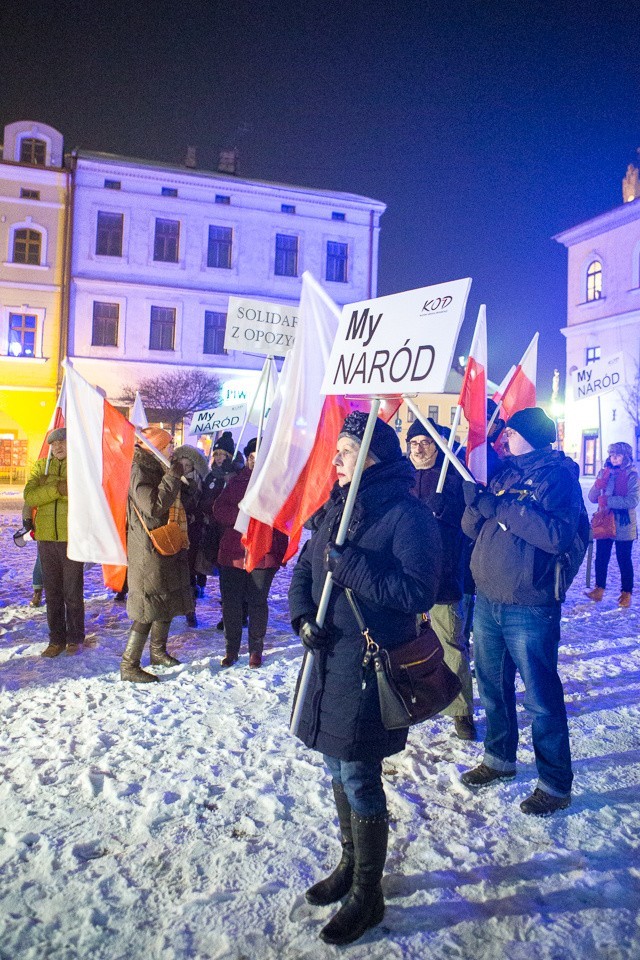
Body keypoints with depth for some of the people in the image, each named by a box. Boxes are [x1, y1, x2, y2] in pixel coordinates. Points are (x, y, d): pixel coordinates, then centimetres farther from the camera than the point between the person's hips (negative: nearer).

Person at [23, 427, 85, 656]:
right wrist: (59, 488, -19)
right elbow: (29, 497, -5)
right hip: (46, 537, 4)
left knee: (73, 591, 5)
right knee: (52, 592, 10)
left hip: (72, 537, -3)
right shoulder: (41, 466, 9)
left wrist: (50, 484, -17)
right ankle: (56, 639, 21)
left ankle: (75, 639, 20)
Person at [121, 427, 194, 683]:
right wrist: (173, 476, -24)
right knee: (149, 608, -7)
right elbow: (153, 506, -28)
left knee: (167, 603, 18)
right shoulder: (139, 471, -15)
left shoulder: (158, 469, 15)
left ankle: (158, 652, 34)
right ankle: (129, 666, 1)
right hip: (149, 550, -10)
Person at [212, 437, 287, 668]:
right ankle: (231, 649, 24)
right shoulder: (236, 482, 10)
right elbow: (219, 510, 1)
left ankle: (256, 649, 22)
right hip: (232, 552, 3)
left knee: (258, 602, 8)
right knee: (231, 602, 9)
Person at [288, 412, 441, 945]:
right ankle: (352, 864, 43)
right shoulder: (337, 507, 9)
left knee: (359, 779, 4)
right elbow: (304, 570, 12)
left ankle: (368, 895, 26)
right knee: (339, 768, 21)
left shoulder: (409, 514, -14)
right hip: (329, 658, 8)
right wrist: (303, 617, -5)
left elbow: (417, 592, -23)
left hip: (371, 667, -8)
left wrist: (349, 563, -23)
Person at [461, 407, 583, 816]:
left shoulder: (559, 476, -9)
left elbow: (558, 535, -25)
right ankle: (499, 759, 39)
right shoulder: (504, 472, 10)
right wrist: (477, 494, -12)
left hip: (529, 609, -7)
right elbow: (472, 527, 7)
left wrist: (503, 505, -22)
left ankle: (556, 784, 22)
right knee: (492, 687, 19)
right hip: (487, 601, 7)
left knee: (541, 698, 4)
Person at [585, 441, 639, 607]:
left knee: (624, 560, 6)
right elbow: (592, 498, 2)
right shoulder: (605, 473, 5)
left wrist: (607, 500, -20)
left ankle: (626, 593, 18)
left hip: (624, 525, -4)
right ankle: (599, 589, 22)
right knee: (601, 558, 10)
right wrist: (599, 484, -16)